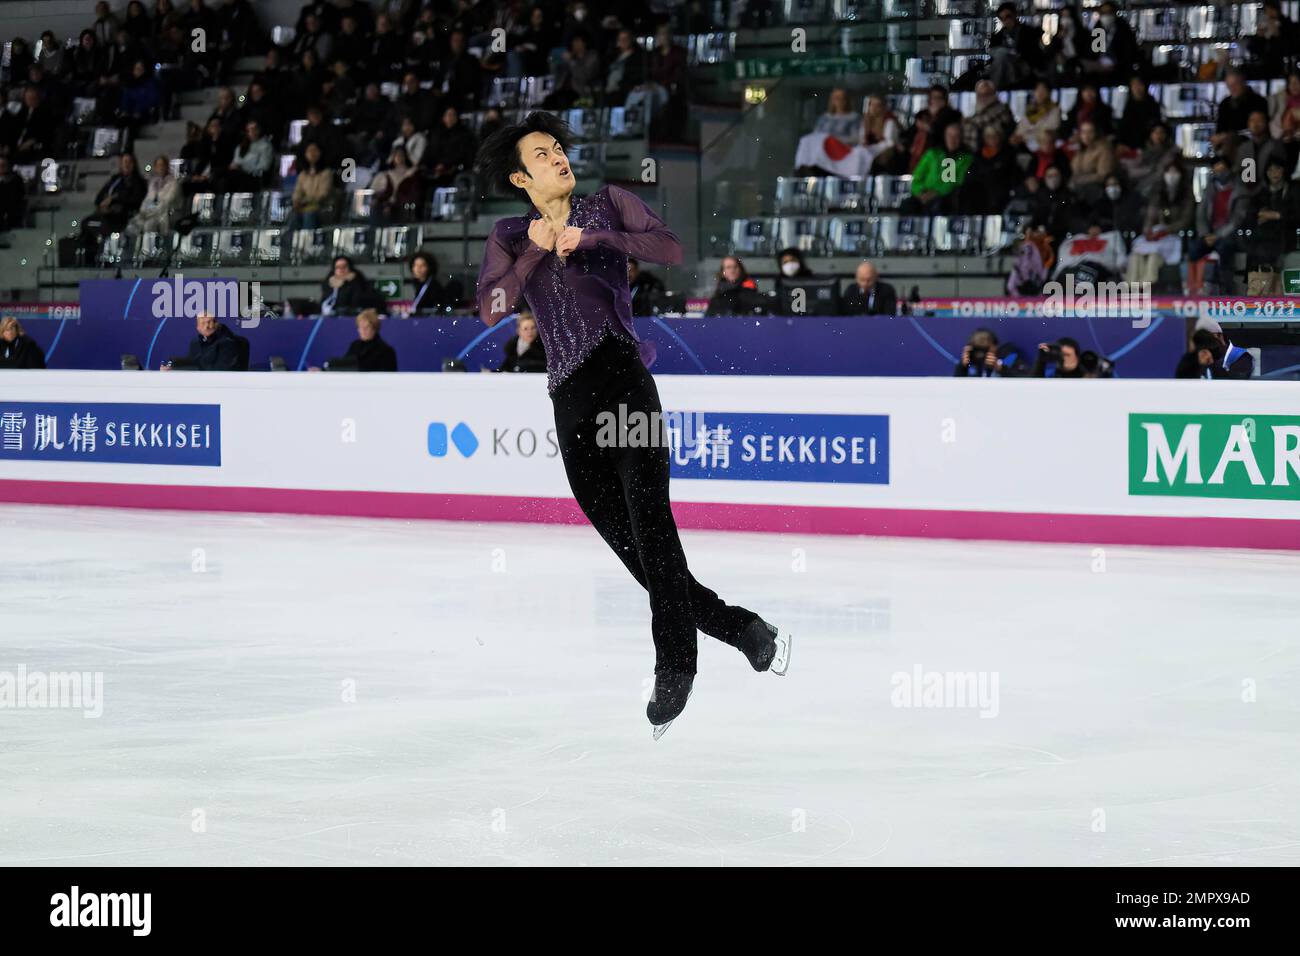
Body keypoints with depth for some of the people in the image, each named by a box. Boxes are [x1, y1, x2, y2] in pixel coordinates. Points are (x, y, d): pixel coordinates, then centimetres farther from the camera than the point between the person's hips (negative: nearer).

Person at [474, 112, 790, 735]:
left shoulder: (607, 205, 14)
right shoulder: (511, 236, 17)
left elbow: (670, 249, -3)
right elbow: (491, 309, 1)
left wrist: (592, 238, -8)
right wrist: (537, 250, -7)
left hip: (624, 380, -3)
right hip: (571, 404, 3)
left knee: (648, 518, -20)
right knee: (630, 545, 0)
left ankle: (674, 667, -24)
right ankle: (744, 630, 10)